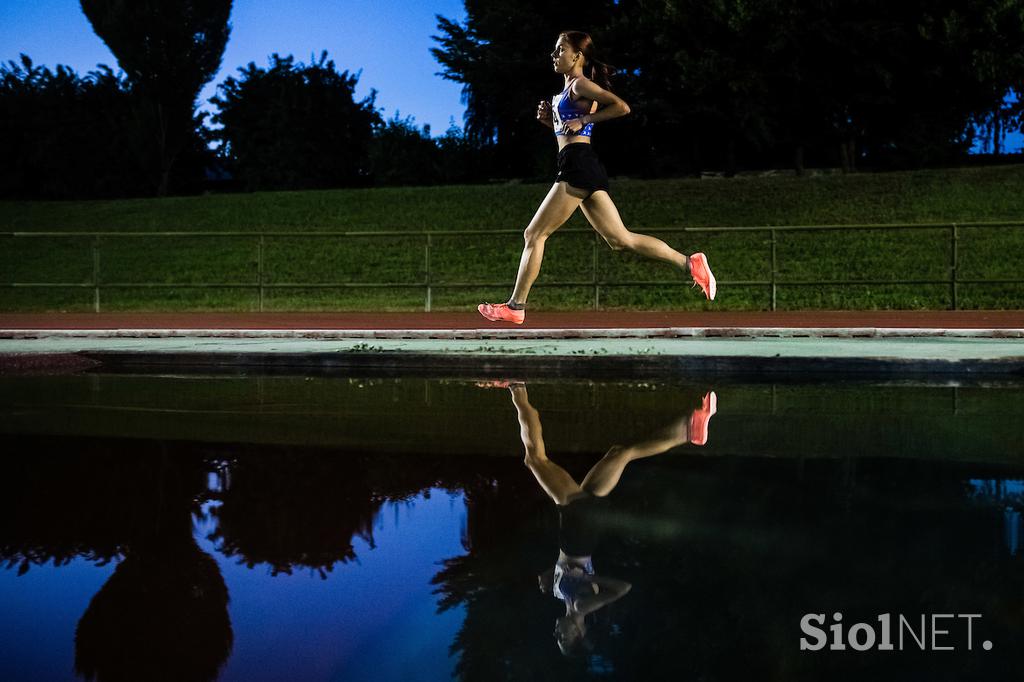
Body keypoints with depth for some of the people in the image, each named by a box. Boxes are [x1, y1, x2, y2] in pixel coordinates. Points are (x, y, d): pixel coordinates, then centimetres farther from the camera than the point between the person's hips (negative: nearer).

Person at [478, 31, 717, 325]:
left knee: (535, 234, -4)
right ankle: (690, 263, -1)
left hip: (577, 165, -10)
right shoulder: (570, 89, 23)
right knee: (620, 239, 5)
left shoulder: (580, 84, -5)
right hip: (586, 169, 10)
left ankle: (515, 307, -2)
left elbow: (621, 107, -18)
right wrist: (549, 119, 15)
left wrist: (582, 120, -15)